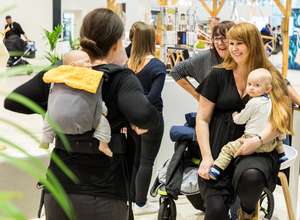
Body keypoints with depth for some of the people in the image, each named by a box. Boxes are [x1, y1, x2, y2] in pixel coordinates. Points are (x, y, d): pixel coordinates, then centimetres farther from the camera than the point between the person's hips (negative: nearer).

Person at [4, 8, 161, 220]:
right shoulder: (121, 79, -11)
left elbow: (11, 102, 6)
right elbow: (144, 116, -29)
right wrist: (148, 123, -7)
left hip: (58, 190, 4)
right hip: (104, 196, -4)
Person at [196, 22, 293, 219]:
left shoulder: (272, 77, 6)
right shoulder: (218, 76, 6)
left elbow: (279, 118, -4)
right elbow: (202, 119, 6)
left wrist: (258, 140, -22)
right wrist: (206, 157, -6)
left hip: (257, 151, 0)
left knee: (251, 175, -35)